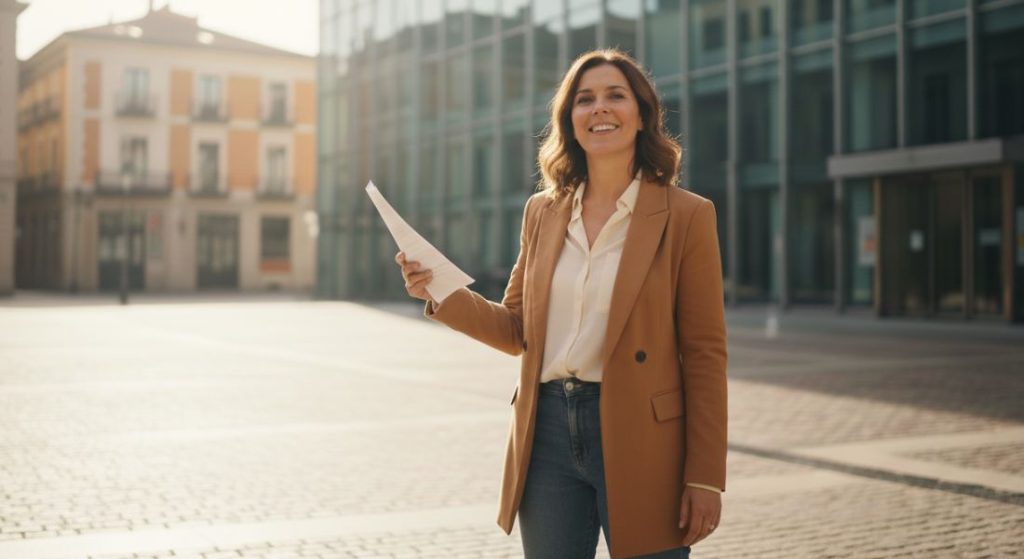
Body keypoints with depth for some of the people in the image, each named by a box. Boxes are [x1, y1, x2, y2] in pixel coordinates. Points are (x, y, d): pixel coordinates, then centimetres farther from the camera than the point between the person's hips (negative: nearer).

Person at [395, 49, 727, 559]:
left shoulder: (684, 216, -4)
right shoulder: (541, 212, 9)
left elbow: (704, 353, -5)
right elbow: (516, 329, 13)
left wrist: (705, 478, -8)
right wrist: (443, 296, -4)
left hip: (637, 438, -4)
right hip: (548, 432, 4)